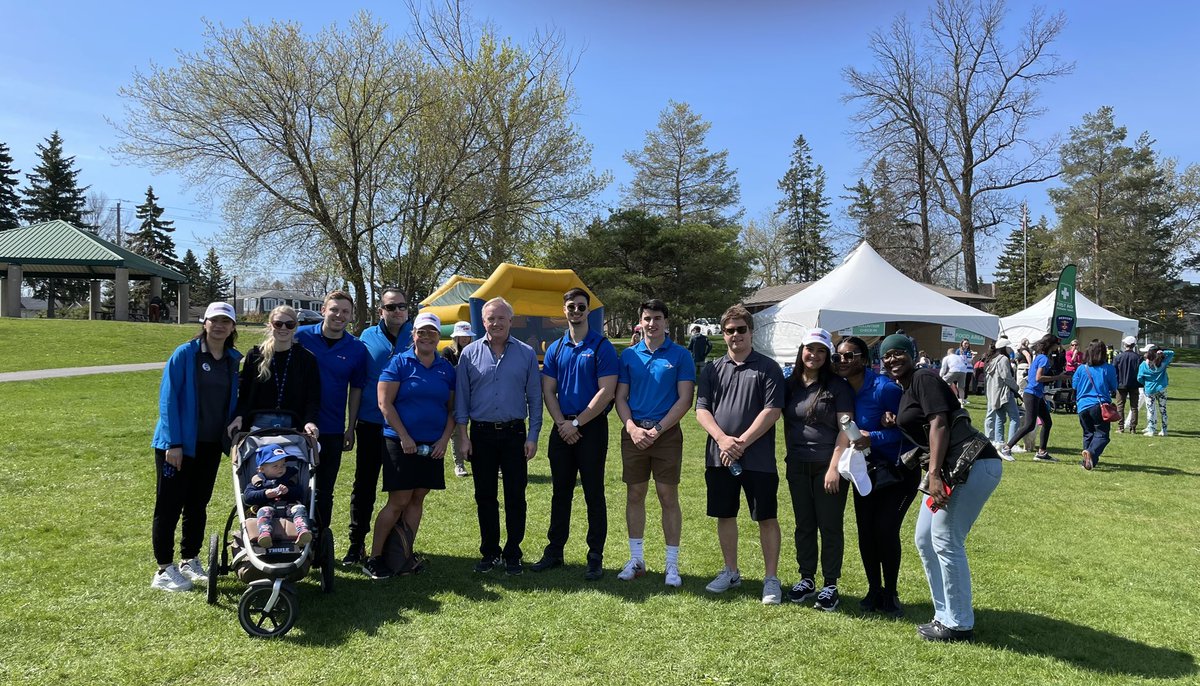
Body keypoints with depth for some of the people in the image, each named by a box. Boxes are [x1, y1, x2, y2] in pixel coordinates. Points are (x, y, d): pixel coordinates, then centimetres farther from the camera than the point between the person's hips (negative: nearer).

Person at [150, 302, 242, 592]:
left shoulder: (235, 360, 4)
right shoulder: (185, 354, -10)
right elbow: (168, 398, -12)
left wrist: (233, 437, 4)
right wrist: (173, 443, -16)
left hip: (211, 445, 5)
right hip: (177, 444, -5)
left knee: (198, 505, 15)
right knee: (169, 505, 2)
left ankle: (189, 561, 29)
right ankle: (164, 570, 12)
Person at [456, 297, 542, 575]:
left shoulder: (526, 354, 1)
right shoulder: (470, 353, 2)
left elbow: (535, 397, 3)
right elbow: (461, 397, 3)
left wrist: (533, 436, -3)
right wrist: (463, 435, -2)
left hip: (514, 434, 0)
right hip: (481, 435, 1)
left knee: (515, 497, 5)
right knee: (485, 497, 9)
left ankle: (512, 554, 18)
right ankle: (489, 552, 23)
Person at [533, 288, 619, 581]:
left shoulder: (602, 347, -6)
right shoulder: (555, 349, 9)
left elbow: (606, 391, -13)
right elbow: (548, 390, 7)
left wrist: (577, 423, -13)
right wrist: (562, 424, -7)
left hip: (592, 428, -4)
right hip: (562, 429, 5)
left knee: (594, 494, 2)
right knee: (560, 492, 13)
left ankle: (595, 557, 11)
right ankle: (554, 550, 24)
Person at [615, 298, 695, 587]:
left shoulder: (680, 355, -1)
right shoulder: (629, 355, 7)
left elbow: (685, 399, -6)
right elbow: (621, 397, 7)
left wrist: (658, 429, -13)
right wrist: (631, 427, -10)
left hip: (667, 433, -3)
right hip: (634, 432, 3)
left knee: (668, 498, 1)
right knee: (634, 495, 8)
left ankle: (672, 564, 12)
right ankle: (636, 559, 21)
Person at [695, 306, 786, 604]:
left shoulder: (768, 368, -1)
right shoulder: (712, 370, 9)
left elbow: (772, 410, -9)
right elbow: (701, 409, 3)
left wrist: (742, 442, -15)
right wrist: (723, 439, -13)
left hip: (758, 459, -4)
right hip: (719, 457, 4)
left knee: (767, 518, 2)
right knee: (725, 515, 13)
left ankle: (771, 579, 15)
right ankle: (731, 572, 29)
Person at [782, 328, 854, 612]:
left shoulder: (838, 386, -6)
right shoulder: (791, 385, 8)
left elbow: (845, 428, -10)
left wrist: (835, 467, -15)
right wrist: (789, 455, 9)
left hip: (827, 466, -4)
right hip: (798, 466, 4)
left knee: (830, 527, 4)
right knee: (804, 525, 12)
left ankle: (830, 585, 15)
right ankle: (806, 579, 25)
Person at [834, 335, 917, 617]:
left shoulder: (885, 388, -23)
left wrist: (874, 438, -32)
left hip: (898, 469, -5)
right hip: (866, 468, 5)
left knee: (886, 529, -9)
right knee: (865, 530, 4)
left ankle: (890, 595, 12)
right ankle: (874, 590, 23)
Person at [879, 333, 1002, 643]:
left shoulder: (924, 379, -10)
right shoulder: (905, 392, 19)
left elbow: (939, 424, -21)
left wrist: (934, 474, -29)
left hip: (974, 464, -11)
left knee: (945, 541, -7)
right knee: (925, 540, 12)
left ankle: (959, 625, 5)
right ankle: (945, 615, 22)